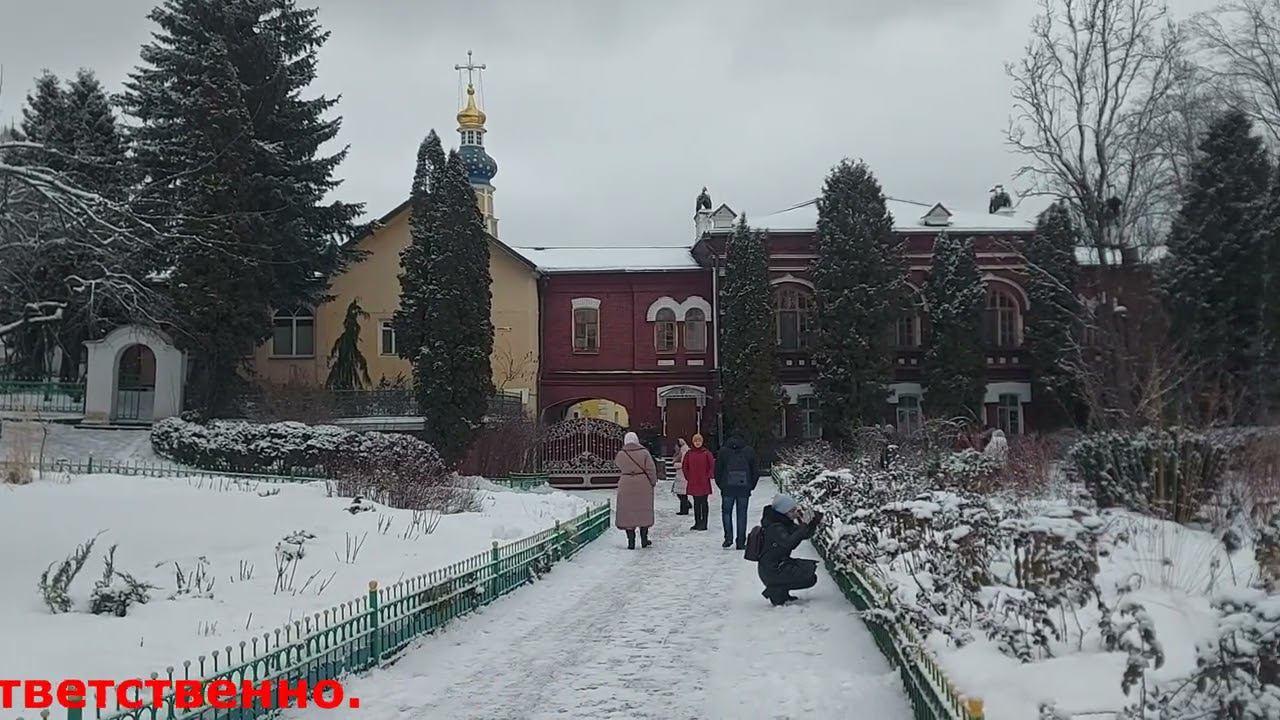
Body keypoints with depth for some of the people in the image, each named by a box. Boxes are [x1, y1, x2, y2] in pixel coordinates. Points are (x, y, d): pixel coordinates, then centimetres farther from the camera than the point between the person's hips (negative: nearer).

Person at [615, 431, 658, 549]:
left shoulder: (621, 454, -4)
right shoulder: (644, 453, -6)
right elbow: (651, 469, -6)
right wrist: (653, 482, 6)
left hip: (626, 487, 0)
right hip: (643, 487, 0)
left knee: (628, 513, 6)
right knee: (643, 512, 14)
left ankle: (631, 542, 5)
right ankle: (644, 539, 19)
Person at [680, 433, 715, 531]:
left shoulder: (706, 453, -4)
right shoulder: (689, 454, 6)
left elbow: (713, 465, -2)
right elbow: (684, 466, 15)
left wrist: (708, 476, -5)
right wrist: (688, 477, 8)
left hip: (704, 483, -4)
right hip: (693, 483, 4)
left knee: (704, 503, 0)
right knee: (696, 503, 10)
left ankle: (704, 523, 3)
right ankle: (697, 522, 16)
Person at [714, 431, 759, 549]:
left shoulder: (723, 451, 1)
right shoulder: (749, 451, 4)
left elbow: (717, 470, 2)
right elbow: (756, 471, 6)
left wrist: (721, 485, 13)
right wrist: (751, 485, 15)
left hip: (728, 488, -1)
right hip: (744, 488, 1)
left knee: (726, 512, 12)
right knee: (742, 515, 5)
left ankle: (729, 537, -4)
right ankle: (741, 542, 5)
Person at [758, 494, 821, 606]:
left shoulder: (786, 524, 8)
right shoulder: (775, 528, -22)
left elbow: (805, 535, 10)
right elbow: (788, 544, -38)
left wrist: (814, 522, -7)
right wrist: (803, 528, -37)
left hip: (779, 564, 10)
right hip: (771, 571, -10)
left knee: (811, 566, 18)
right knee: (810, 579, -14)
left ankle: (782, 593, 16)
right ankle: (776, 592, -6)